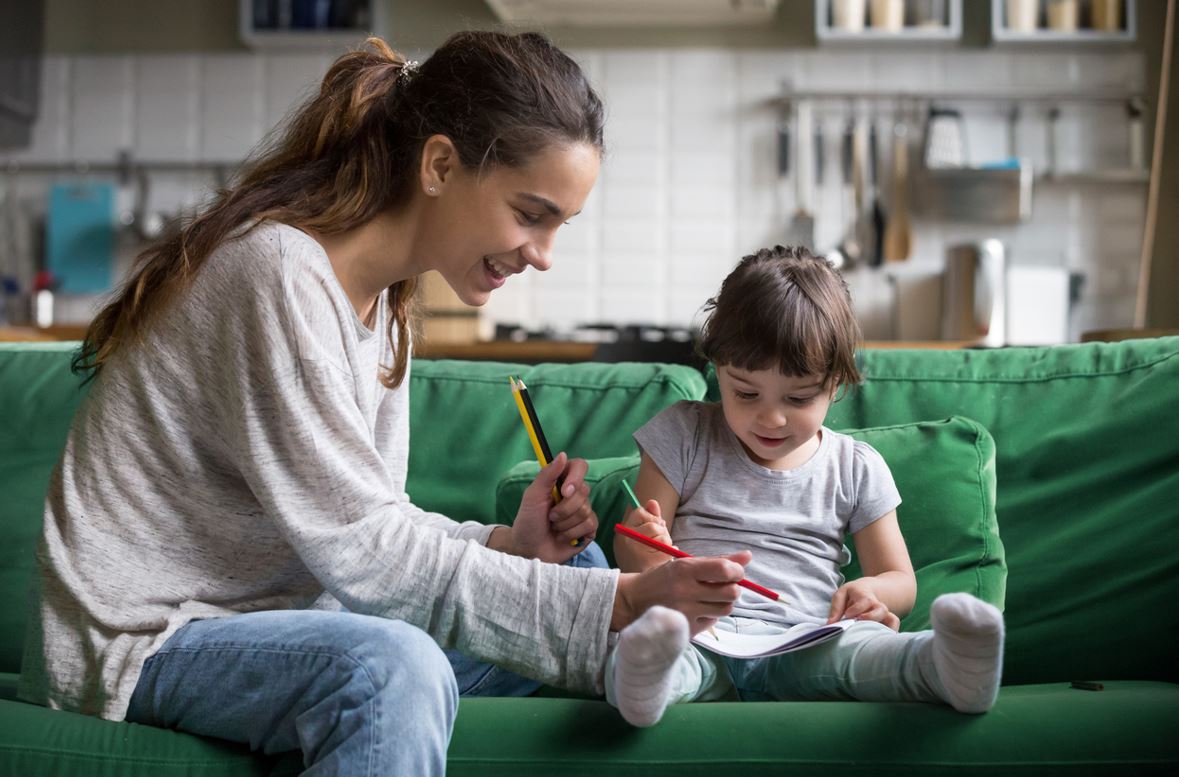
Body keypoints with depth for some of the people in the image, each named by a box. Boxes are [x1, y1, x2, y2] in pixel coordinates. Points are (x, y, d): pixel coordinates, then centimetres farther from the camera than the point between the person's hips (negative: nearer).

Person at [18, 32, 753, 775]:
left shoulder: (385, 301, 6)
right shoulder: (279, 273, -23)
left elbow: (365, 522, 7)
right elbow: (362, 545, -24)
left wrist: (508, 545, -11)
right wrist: (618, 603, -24)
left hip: (273, 605, 9)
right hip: (141, 637, -9)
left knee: (575, 572, 6)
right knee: (394, 668, -38)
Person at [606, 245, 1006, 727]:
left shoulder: (856, 469, 15)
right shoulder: (683, 435, 13)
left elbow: (900, 580, 16)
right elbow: (633, 549, 12)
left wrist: (872, 591, -11)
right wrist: (644, 554, -15)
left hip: (801, 647, 1)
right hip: (700, 637, -1)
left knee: (866, 647, -35)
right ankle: (646, 674, -68)